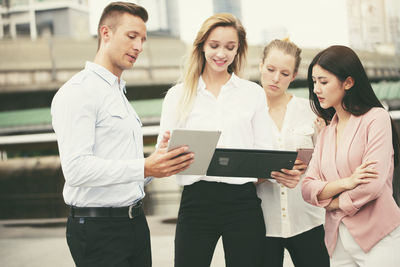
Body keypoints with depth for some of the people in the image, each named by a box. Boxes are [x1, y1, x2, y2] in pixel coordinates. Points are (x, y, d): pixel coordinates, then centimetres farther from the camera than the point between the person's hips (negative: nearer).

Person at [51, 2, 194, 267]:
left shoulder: (121, 94, 21)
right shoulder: (78, 92, -9)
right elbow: (76, 168, -22)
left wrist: (159, 160, 0)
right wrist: (144, 168, -28)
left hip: (135, 222, 8)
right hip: (98, 227, -8)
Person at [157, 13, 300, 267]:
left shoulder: (253, 93, 11)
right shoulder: (178, 95, 9)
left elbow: (264, 152, 9)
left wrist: (282, 169, -13)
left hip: (242, 201, 1)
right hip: (196, 200, 0)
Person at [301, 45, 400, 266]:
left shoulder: (376, 118, -5)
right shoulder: (325, 133, 15)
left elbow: (373, 184, -15)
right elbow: (307, 190, 4)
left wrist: (330, 202, -1)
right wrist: (345, 183, -14)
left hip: (378, 241, -6)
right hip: (338, 242, 6)